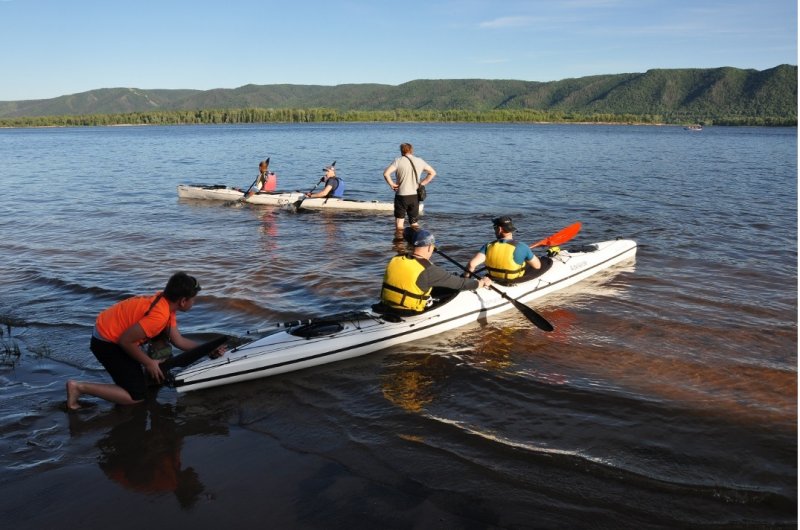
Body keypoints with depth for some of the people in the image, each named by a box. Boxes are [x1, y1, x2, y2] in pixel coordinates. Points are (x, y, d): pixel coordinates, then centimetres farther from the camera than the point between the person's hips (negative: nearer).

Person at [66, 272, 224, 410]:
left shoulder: (165, 301, 1)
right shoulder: (160, 315, -28)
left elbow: (179, 340, 6)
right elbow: (125, 341, -25)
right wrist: (149, 363, -13)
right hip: (107, 342, -10)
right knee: (137, 396, -7)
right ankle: (79, 387, -6)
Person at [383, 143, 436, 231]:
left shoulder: (398, 161, -7)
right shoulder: (420, 161, 6)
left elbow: (386, 173, -19)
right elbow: (433, 172, 13)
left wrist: (392, 184, -7)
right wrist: (422, 183, 9)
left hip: (401, 195, -3)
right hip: (415, 196, 4)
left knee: (399, 222, 5)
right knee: (415, 223, 12)